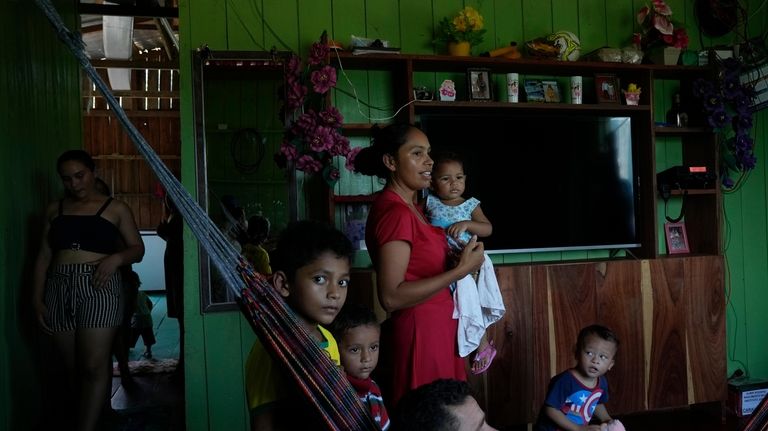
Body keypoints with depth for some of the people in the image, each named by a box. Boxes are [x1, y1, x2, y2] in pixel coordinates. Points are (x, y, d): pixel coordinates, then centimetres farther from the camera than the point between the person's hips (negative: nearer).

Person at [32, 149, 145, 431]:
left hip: (99, 288, -4)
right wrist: (37, 299, 6)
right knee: (72, 368, 8)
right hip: (59, 290, 4)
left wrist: (116, 258, -13)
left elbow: (138, 248, 8)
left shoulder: (115, 209, 6)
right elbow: (43, 257, 13)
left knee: (94, 366, -11)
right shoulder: (55, 210, 15)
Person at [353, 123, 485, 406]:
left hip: (437, 327, 10)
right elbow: (391, 297, -24)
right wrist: (460, 270, -22)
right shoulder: (394, 211, -19)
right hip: (418, 332, -10)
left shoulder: (413, 207, 10)